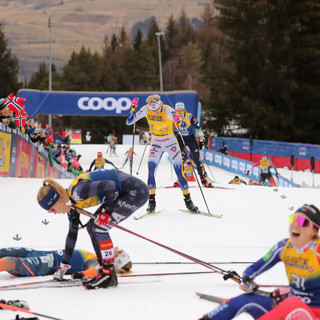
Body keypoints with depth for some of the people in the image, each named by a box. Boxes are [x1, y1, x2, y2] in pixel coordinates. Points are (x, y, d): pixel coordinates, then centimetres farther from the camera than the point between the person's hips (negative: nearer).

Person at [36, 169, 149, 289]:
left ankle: (109, 275, -6)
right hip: (122, 193, 10)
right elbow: (72, 233, 17)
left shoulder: (78, 192, -24)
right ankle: (104, 271, 15)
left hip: (136, 191, -10)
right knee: (92, 226, 9)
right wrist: (65, 264, 22)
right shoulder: (71, 202, 6)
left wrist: (106, 212, -17)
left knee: (99, 228, -14)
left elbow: (110, 185, -28)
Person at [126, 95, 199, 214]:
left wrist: (177, 119, -61)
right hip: (156, 144, 2)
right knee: (151, 170, -14)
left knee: (179, 171, -6)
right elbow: (129, 121, -10)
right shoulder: (146, 110, -14)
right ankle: (151, 201, -4)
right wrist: (133, 108, -24)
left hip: (171, 142, -2)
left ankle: (188, 201, 7)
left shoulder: (167, 110, -23)